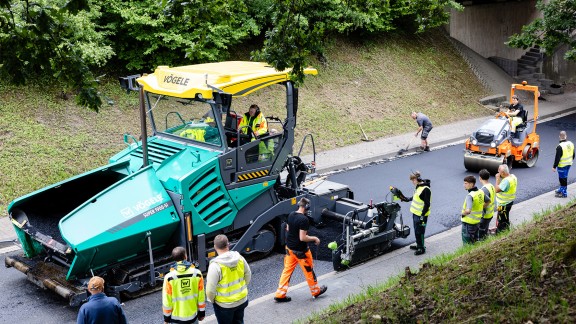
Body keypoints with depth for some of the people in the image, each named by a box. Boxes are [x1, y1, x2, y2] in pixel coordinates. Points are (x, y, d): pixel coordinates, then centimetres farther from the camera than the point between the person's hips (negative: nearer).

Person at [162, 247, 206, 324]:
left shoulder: (169, 278, -16)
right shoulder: (197, 273, -11)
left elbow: (167, 300, -10)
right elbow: (201, 296, -3)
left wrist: (166, 318, 3)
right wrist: (202, 312, 10)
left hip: (176, 318, -2)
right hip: (192, 316, 2)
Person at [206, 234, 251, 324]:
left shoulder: (215, 265, -26)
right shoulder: (239, 258, -10)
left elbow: (210, 289, -21)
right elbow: (248, 276, 3)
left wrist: (211, 299, -1)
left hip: (224, 304, -5)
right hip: (242, 300, 5)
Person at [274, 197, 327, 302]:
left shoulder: (291, 215, -1)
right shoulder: (304, 219, -25)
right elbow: (302, 238, -26)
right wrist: (314, 238, -12)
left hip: (289, 247, 7)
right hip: (300, 250, -7)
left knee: (287, 270, 12)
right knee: (309, 270, 13)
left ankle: (280, 294, 12)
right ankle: (316, 291, 31)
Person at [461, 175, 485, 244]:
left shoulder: (470, 195, -28)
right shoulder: (481, 192, -2)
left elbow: (468, 210, -39)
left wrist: (463, 214, -19)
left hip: (468, 222, -8)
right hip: (477, 220, 8)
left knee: (467, 243, 6)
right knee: (475, 241, 23)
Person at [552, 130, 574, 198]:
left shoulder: (560, 146, -25)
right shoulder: (571, 144, 0)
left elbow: (557, 158, -22)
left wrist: (554, 167, -14)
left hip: (562, 165, -8)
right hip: (569, 164, 8)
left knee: (563, 178, 3)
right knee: (564, 177, 21)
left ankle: (564, 193, 10)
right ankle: (561, 189, 36)